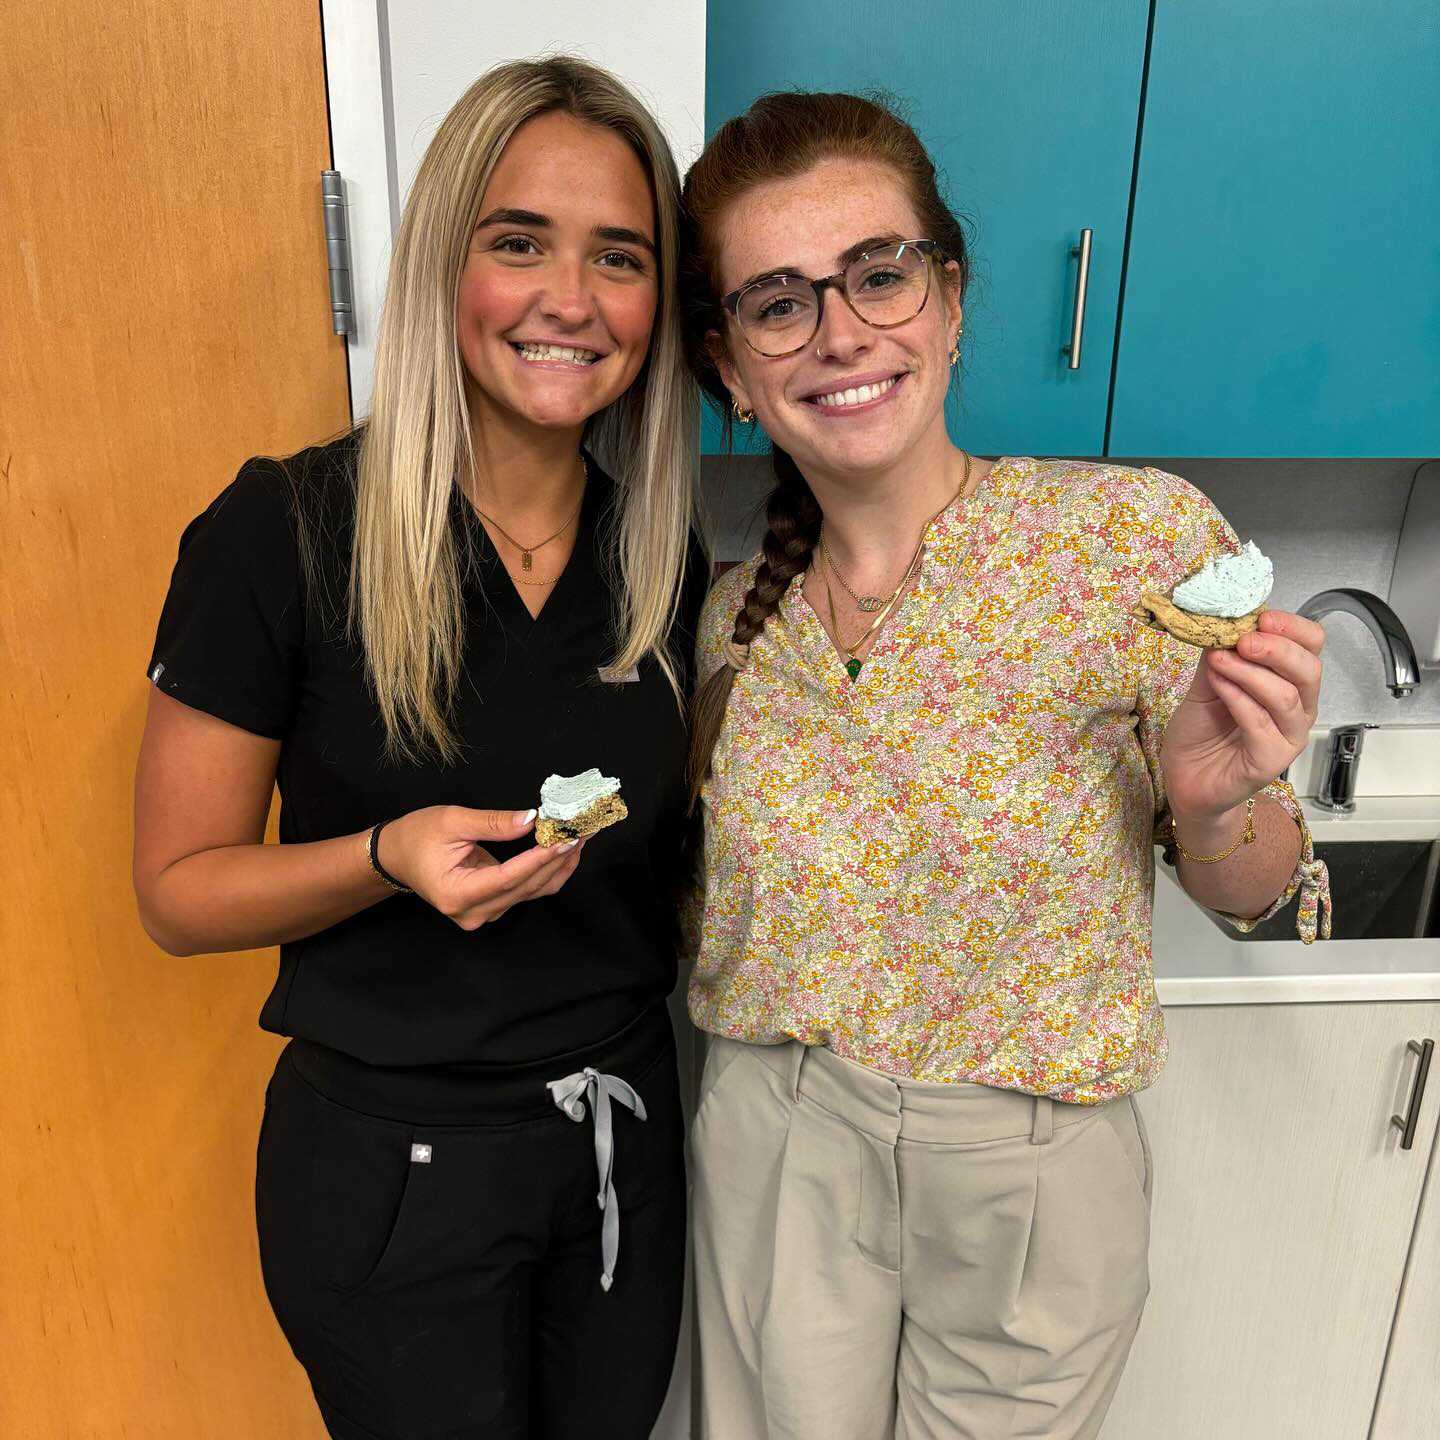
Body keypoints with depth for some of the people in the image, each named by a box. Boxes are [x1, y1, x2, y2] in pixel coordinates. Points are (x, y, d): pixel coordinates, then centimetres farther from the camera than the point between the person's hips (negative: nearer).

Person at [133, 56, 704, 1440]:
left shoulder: (667, 557, -4)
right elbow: (179, 892, -11)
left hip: (624, 1131, 5)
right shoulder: (281, 534, -17)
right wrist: (391, 859, -27)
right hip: (386, 1160, -4)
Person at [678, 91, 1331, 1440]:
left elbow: (1251, 894, -7)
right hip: (773, 1142, 3)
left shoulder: (1140, 537, -17)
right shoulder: (734, 615, -6)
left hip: (1030, 1167, -2)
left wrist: (1215, 802, -27)